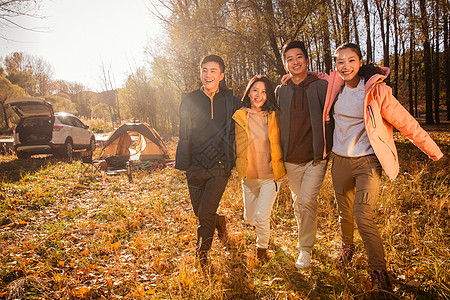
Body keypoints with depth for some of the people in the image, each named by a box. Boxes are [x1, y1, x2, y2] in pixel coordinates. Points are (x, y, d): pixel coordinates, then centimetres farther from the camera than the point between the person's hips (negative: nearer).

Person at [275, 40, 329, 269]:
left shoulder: (321, 87, -4)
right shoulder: (280, 91, 5)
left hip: (316, 157, -3)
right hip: (291, 159, 3)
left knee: (307, 201, -12)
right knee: (298, 202, 15)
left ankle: (306, 249, 6)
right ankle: (305, 236, 40)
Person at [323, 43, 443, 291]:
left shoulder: (375, 90, -11)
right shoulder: (334, 85, 0)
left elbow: (405, 122, -6)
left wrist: (433, 150, 0)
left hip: (367, 161, -4)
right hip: (340, 161, 4)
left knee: (364, 217, -14)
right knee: (345, 213, 16)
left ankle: (379, 271, 7)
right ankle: (347, 246, 46)